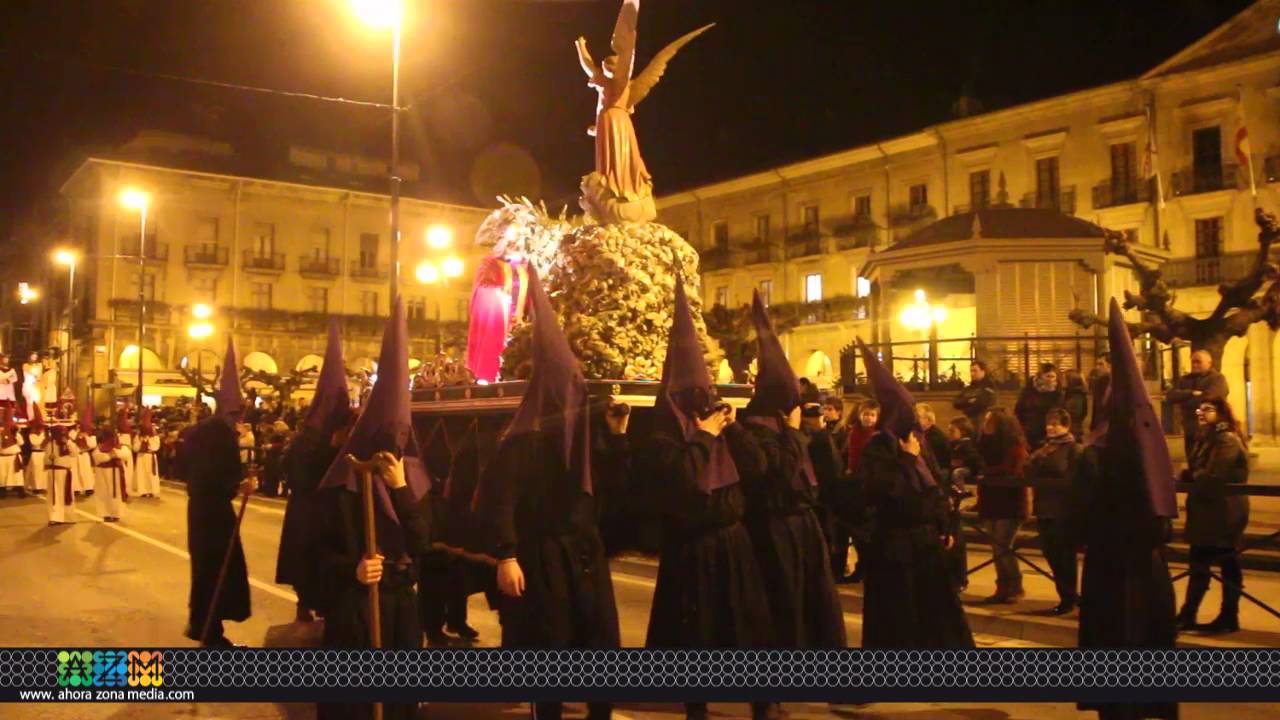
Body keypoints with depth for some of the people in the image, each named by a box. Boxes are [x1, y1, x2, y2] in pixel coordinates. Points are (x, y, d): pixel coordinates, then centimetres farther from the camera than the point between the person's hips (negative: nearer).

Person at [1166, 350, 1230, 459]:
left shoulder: (1217, 378, 0)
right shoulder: (1185, 380, 16)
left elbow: (1209, 397, -17)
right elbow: (1171, 395, 1)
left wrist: (1184, 402, -5)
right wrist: (1192, 393, -13)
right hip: (1190, 431, 5)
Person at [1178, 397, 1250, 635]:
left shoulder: (1227, 440, -15)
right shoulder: (1208, 438, 17)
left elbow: (1213, 478, -22)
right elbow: (1199, 471, 15)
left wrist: (1190, 476, -4)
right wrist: (1190, 475, -5)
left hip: (1224, 512, -10)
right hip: (1209, 511, 10)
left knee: (1228, 564, 0)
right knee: (1199, 563, 10)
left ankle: (1229, 618, 8)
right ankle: (1187, 615, 14)